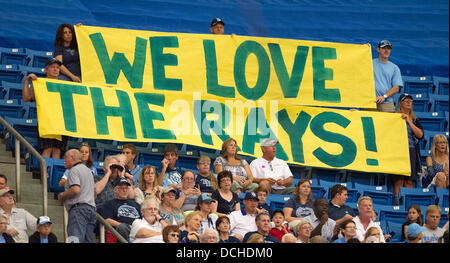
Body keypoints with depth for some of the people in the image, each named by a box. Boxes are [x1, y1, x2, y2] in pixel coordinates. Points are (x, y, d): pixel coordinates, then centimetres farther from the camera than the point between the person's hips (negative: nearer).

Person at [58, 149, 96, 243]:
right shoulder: (88, 170, 26)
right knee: (87, 240, 4)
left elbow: (75, 190, -18)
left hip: (79, 208, -10)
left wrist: (62, 196, -4)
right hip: (91, 208, 10)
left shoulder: (74, 170, -4)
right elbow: (94, 192, 34)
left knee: (75, 239, -23)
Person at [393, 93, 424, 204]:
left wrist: (408, 121, -6)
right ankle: (398, 203, -12)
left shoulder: (415, 120, 16)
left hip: (412, 152, 3)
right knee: (399, 181, -11)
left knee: (409, 181, -1)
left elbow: (420, 134, 1)